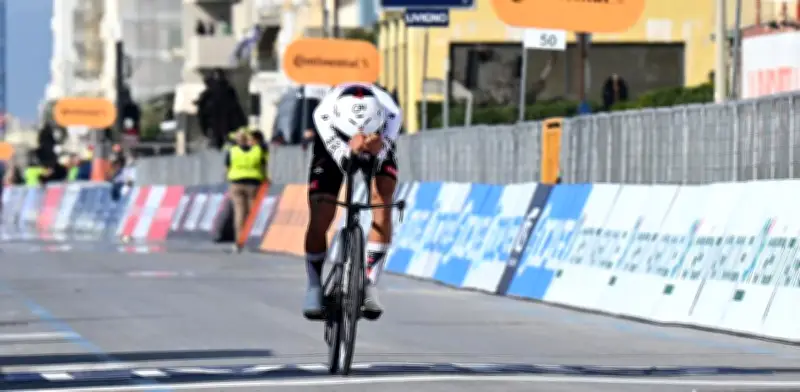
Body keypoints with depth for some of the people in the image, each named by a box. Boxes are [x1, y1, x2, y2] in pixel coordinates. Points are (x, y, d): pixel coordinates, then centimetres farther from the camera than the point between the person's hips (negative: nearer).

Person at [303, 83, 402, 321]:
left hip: (378, 154, 0)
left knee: (382, 201, -25)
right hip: (334, 149, 0)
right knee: (319, 220, -12)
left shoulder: (391, 114, -39)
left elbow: (379, 163, -44)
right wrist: (352, 150, -67)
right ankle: (314, 286, 13)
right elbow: (343, 162, -44)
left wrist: (377, 149, -67)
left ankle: (370, 286, -21)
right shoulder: (324, 115, -40)